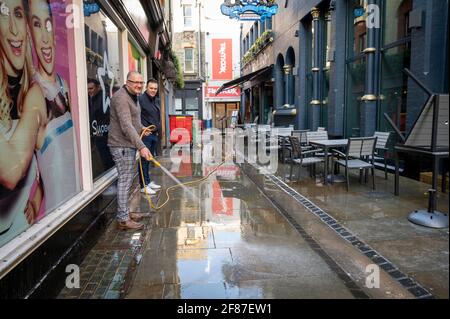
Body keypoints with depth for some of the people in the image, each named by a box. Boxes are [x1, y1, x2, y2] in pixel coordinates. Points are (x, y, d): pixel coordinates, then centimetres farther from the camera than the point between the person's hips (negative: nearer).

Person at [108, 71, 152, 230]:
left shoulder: (133, 96, 15)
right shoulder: (121, 98, -18)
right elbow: (126, 126, -27)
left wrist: (141, 128, 14)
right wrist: (141, 146, -32)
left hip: (129, 145, 10)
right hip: (121, 145, -10)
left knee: (127, 179, 16)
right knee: (125, 180, -7)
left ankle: (125, 212, 27)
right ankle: (123, 219, 0)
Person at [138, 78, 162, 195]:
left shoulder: (157, 100, 16)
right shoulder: (141, 99, -12)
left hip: (154, 134, 8)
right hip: (145, 134, -8)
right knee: (144, 160, -4)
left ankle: (148, 181, 26)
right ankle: (144, 186, 2)